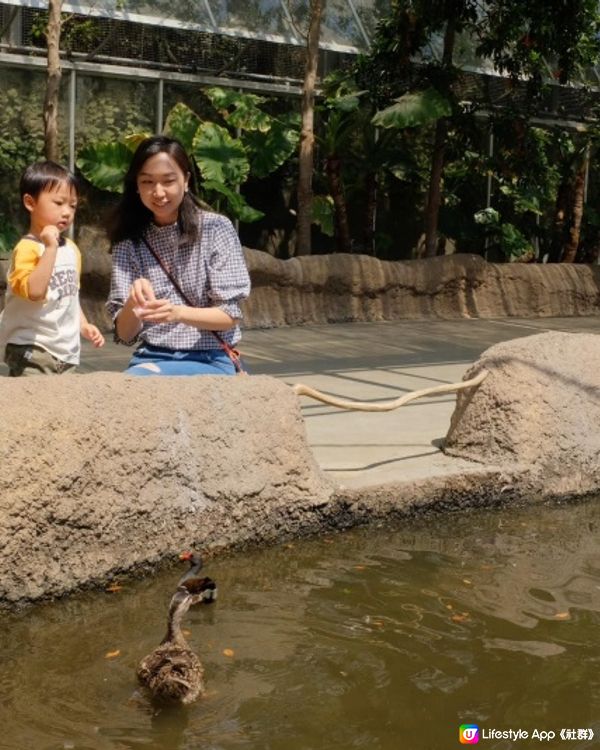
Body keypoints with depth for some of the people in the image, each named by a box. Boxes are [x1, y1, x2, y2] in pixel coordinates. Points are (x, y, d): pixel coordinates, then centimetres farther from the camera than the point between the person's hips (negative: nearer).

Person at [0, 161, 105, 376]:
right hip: (31, 350, -8)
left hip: (67, 351, 8)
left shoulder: (71, 249, 11)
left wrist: (84, 325, 10)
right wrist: (50, 248, -26)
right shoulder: (27, 248, -14)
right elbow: (35, 291, -29)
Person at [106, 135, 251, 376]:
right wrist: (132, 304, -22)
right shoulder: (129, 243, 4)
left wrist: (178, 312, -25)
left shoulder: (215, 228, -4)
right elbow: (124, 333, 0)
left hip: (209, 361, -3)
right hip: (150, 357, 3)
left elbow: (229, 316, -7)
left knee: (142, 377, -31)